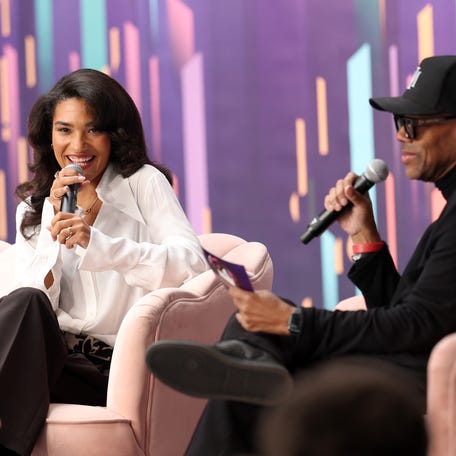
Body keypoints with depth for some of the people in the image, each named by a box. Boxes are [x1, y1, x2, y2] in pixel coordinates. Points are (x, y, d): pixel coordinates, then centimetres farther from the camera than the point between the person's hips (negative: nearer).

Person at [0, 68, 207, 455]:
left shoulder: (143, 183, 6)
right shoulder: (32, 208, 18)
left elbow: (193, 264, -12)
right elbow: (36, 301, 4)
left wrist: (98, 243, -23)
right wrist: (54, 222, -7)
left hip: (119, 369, -3)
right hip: (52, 355, 3)